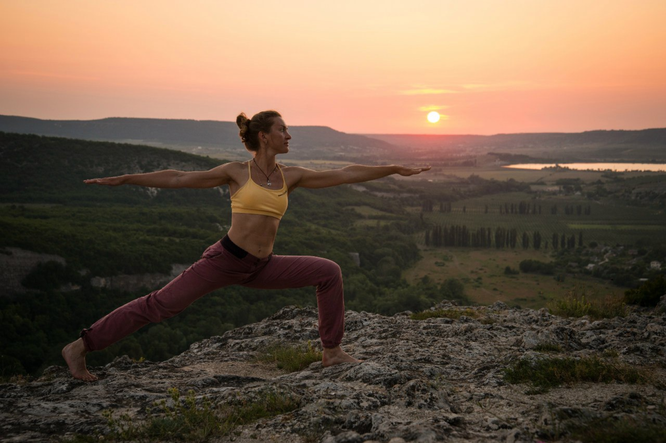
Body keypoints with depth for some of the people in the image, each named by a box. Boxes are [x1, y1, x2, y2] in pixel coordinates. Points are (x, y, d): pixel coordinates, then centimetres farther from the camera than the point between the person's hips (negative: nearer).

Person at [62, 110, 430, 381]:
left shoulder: (291, 176, 8)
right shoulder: (236, 172, -2)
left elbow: (346, 175, 8)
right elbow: (178, 179, 1)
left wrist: (395, 169, 7)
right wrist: (123, 179, 1)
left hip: (261, 268, 5)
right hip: (225, 259, -5)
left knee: (329, 272, -2)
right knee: (161, 305, -10)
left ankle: (332, 351, 7)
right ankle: (80, 347, 1)